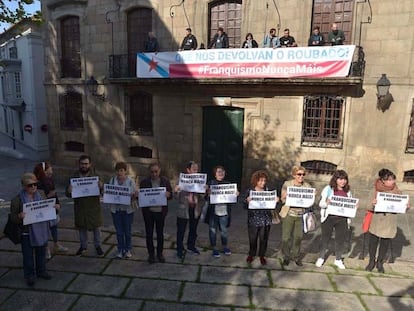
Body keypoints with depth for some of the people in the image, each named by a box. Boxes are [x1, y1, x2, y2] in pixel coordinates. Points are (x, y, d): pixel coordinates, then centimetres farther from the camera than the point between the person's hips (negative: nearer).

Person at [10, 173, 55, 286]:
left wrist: (54, 207, -8)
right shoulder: (17, 199, -14)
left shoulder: (41, 193, -1)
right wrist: (20, 216, -31)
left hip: (41, 231, 4)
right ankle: (29, 275, 29)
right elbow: (13, 218, -9)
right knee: (28, 256, 10)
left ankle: (41, 271, 38)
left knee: (41, 253, 19)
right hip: (27, 233, -4)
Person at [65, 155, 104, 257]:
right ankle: (83, 246, 35)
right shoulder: (75, 176, -3)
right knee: (81, 227, 15)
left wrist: (101, 187, -33)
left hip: (94, 206, -1)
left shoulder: (95, 175, -7)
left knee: (96, 226, 9)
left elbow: (103, 190, -10)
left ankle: (97, 246, 28)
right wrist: (69, 191, -25)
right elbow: (68, 194, -1)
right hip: (80, 206, 2)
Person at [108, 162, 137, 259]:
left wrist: (133, 197, -21)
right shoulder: (112, 180, 1)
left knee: (127, 231, 9)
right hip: (115, 209, 2)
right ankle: (120, 250, 27)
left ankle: (128, 250, 27)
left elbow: (135, 195, 0)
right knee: (119, 232, 10)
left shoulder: (131, 181, -6)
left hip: (128, 210, -2)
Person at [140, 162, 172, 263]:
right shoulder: (144, 182, -4)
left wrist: (168, 194, -21)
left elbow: (171, 195, 2)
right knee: (149, 234, 10)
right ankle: (151, 254, 27)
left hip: (160, 211, 1)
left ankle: (160, 253, 30)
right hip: (148, 212, 0)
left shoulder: (165, 181, -2)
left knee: (160, 233, 13)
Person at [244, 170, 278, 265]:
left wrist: (275, 200, -11)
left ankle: (262, 255, 33)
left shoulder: (267, 190, 0)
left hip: (265, 220, 2)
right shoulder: (249, 191, -5)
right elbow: (245, 206, -5)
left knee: (264, 239, 11)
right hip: (253, 220, -1)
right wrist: (247, 201, -25)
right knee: (252, 239, 10)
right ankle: (251, 254, 33)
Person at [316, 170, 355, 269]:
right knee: (325, 238, 9)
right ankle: (321, 258, 25)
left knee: (341, 239, 11)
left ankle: (338, 259, 30)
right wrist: (327, 203, -25)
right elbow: (321, 203, -5)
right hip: (329, 218, -3)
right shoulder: (328, 189, -4)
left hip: (342, 219, 3)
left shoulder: (347, 191, 8)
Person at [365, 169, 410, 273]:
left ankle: (380, 262, 27)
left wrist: (406, 206, -15)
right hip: (377, 217, -1)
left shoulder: (396, 191, -2)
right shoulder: (377, 189, -7)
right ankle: (372, 261, 25)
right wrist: (373, 203, -30)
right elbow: (373, 205, -8)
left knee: (385, 243, 8)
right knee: (373, 240, 6)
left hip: (390, 219, 1)